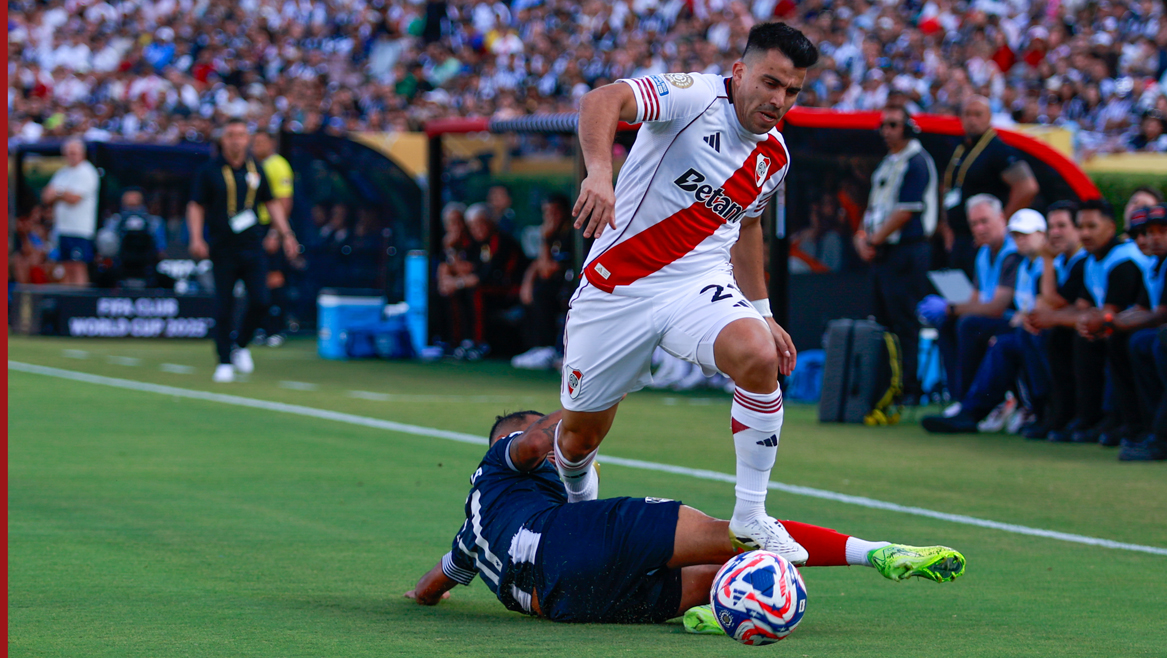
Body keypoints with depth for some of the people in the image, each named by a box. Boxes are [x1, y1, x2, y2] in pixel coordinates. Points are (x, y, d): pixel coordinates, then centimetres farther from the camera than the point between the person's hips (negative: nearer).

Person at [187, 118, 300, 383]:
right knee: (224, 308, -1)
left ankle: (241, 345, 17)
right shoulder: (209, 171, 0)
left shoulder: (255, 170, 9)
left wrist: (285, 234, 8)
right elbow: (196, 206, 1)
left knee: (261, 301, -8)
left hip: (252, 249, 2)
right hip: (222, 250, -2)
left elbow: (272, 203, 17)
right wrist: (196, 238, -13)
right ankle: (224, 362, 10)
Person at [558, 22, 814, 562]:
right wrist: (599, 173, -51)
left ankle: (750, 516, -17)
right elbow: (603, 100, -33)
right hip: (617, 288, -3)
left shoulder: (774, 158, 6)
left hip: (700, 285, 3)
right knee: (580, 435, 8)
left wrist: (761, 312, 23)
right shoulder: (696, 97, -15)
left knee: (759, 358, -29)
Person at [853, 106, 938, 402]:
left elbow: (905, 212, -16)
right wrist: (863, 236, 3)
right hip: (881, 254, 10)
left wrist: (873, 240, -11)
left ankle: (910, 388, -8)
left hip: (906, 252, -10)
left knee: (906, 324, -9)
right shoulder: (887, 163, 19)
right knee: (884, 323, 10)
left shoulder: (916, 163, -10)